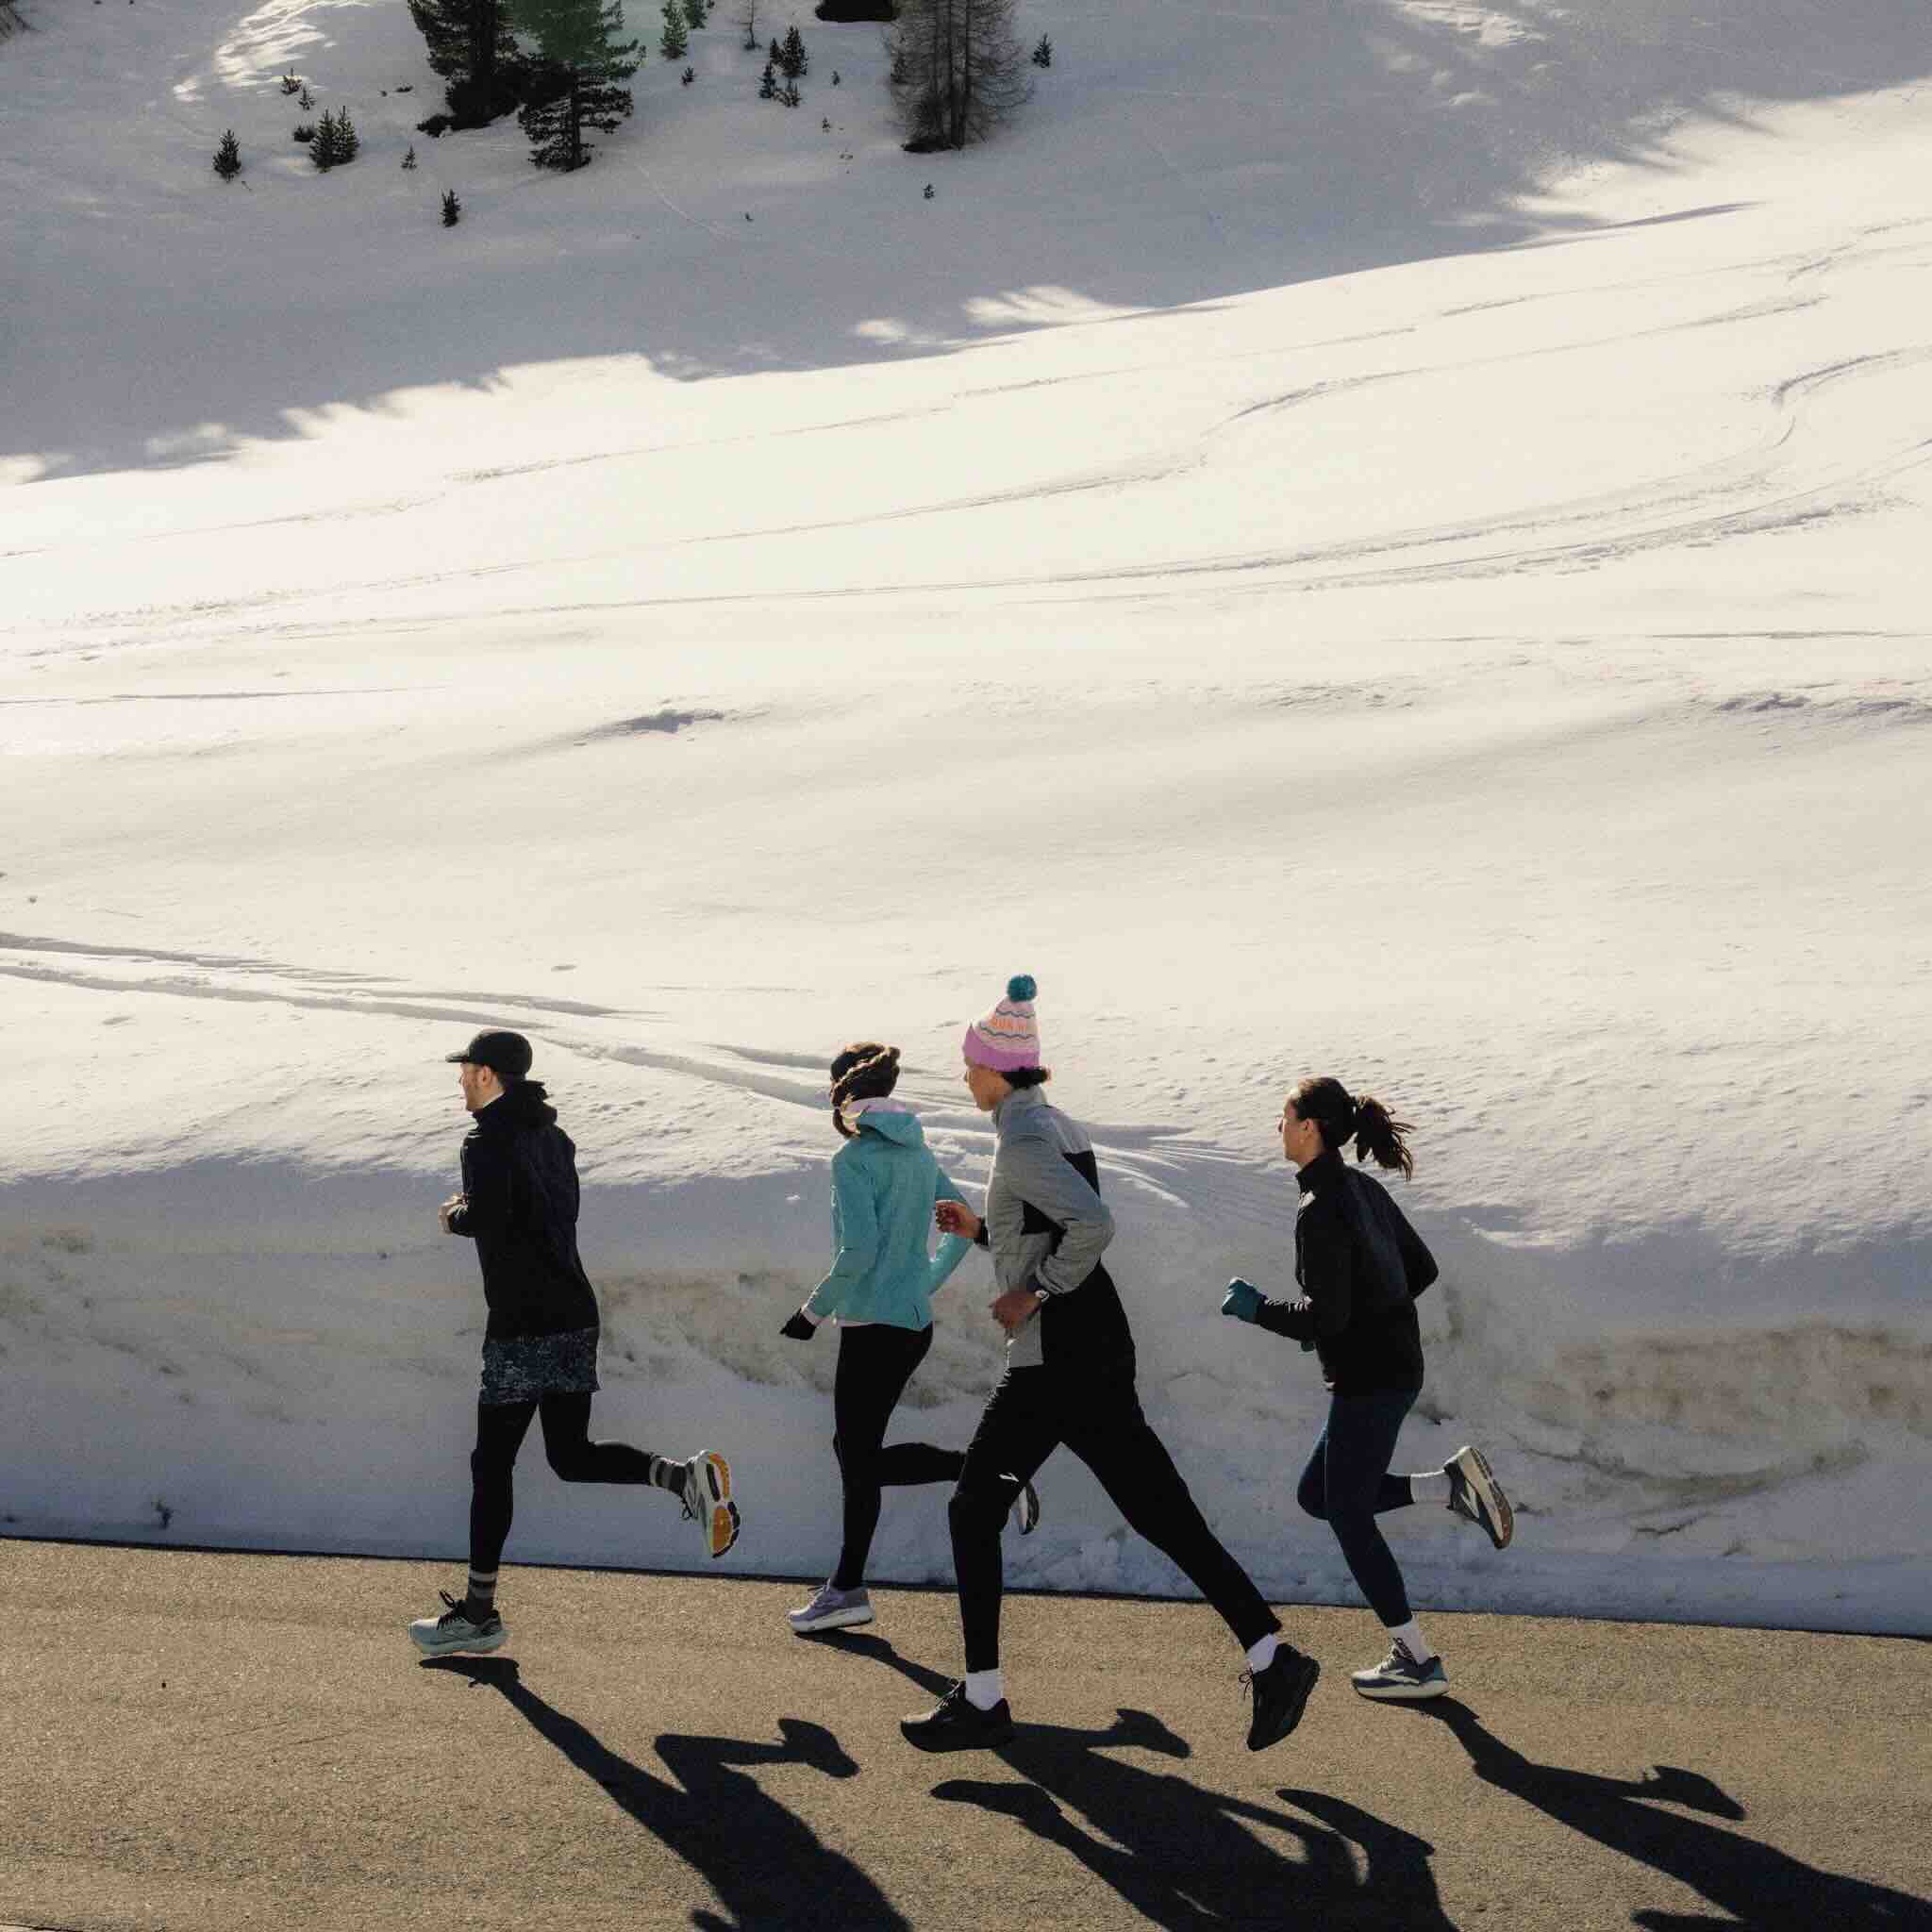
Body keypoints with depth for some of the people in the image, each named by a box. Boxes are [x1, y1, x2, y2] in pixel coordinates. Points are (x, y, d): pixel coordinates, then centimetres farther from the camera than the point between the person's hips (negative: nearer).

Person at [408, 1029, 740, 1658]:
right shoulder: (553, 1137, 16)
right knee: (572, 1455, 12)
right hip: (575, 1316, 8)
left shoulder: (488, 1142, -11)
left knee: (492, 1464, 1)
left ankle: (478, 1612, 6)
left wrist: (455, 1216, -1)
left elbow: (488, 1220, -23)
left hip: (523, 1328, -8)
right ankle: (687, 1475, -11)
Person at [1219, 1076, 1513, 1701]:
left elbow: (1326, 1316, -23)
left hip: (1368, 1379, -9)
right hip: (1396, 1364, 9)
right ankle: (1452, 1484, 8)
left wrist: (1256, 1308, -8)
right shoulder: (1365, 1190, 8)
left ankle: (1417, 1661, 7)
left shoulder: (1321, 1210, -19)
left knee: (1349, 1515, 3)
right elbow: (1421, 1268, 16)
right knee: (1317, 1496, 19)